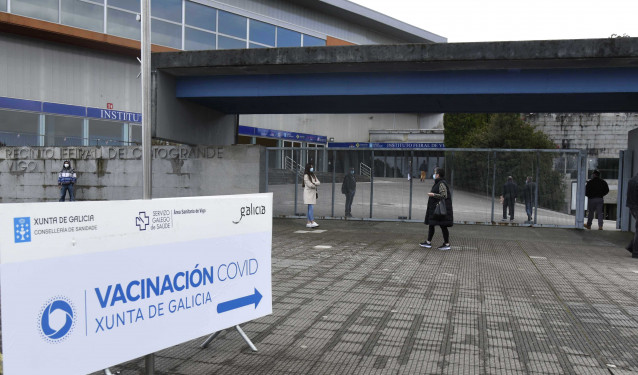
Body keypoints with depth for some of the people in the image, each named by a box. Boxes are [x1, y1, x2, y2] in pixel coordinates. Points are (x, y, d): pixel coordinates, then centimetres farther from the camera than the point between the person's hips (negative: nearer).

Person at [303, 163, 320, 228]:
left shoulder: (313, 175, 16)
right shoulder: (306, 176, -7)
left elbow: (319, 183, 7)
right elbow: (309, 185, -15)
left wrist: (314, 183, -11)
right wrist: (315, 186, 2)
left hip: (313, 193, 7)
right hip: (308, 193, -7)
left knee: (310, 208, 6)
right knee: (311, 208, -14)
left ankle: (308, 222, 8)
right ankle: (312, 222, -18)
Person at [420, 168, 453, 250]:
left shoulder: (442, 184, -16)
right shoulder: (438, 183, 14)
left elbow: (444, 196, -24)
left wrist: (433, 195, -18)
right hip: (434, 209, 11)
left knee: (443, 225, -4)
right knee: (431, 224, 11)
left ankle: (447, 244, 4)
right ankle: (428, 242, 16)